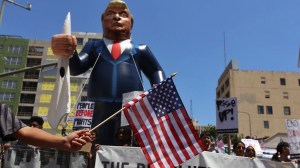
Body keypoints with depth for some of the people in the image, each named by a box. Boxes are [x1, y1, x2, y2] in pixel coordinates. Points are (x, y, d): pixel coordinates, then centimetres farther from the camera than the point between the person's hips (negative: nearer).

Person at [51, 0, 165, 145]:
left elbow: (156, 72, 20)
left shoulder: (140, 50, 23)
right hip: (99, 110, 1)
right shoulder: (94, 46, 23)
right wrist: (68, 53, -18)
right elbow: (76, 67, 7)